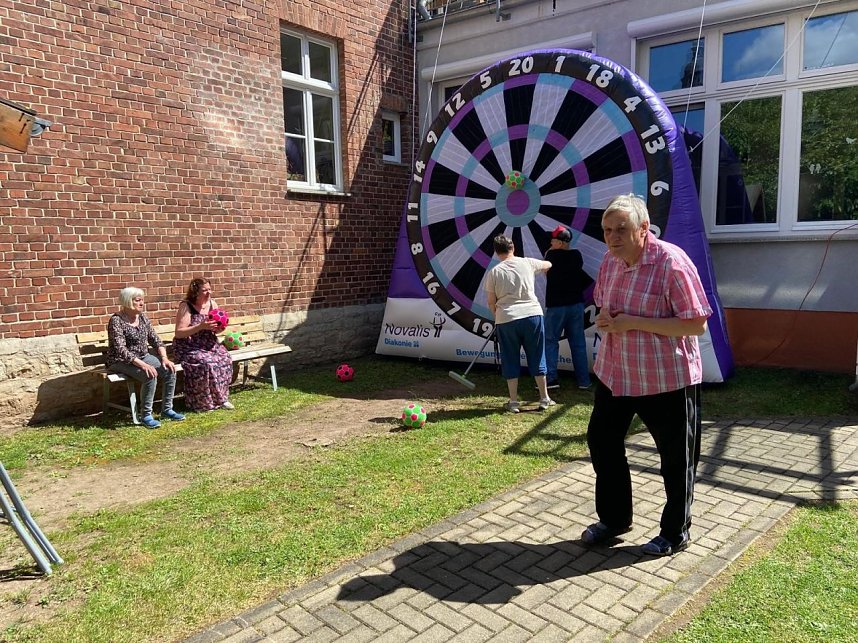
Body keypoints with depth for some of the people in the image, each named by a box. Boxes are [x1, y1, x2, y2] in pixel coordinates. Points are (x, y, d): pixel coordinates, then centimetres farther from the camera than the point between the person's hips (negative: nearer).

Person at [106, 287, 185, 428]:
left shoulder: (142, 317, 7)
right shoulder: (116, 320, -14)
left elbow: (155, 340, 8)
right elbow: (121, 350, -23)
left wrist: (164, 357, -10)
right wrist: (142, 364, -33)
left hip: (144, 357, 7)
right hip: (122, 362, -7)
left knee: (169, 370, -17)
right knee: (150, 375, -32)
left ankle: (167, 409, -4)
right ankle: (145, 416, -19)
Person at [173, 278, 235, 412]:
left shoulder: (212, 304, 6)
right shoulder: (186, 306, -10)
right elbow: (178, 333, -16)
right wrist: (201, 326, -26)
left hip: (209, 344, 5)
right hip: (189, 348, -5)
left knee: (225, 360, -22)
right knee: (206, 363, -31)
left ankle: (221, 398, -9)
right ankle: (204, 402, -15)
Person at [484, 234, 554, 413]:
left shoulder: (493, 272, 1)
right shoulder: (527, 263, 5)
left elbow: (491, 302, 3)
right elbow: (548, 265, 26)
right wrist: (538, 268, 48)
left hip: (506, 319, -1)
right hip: (532, 314, 1)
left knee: (510, 360, 10)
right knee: (537, 358, 13)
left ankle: (513, 402, 14)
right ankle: (544, 399, 20)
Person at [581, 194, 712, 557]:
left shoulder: (671, 263, -20)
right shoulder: (610, 261, 2)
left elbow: (697, 324, -22)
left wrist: (633, 323, -26)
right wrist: (604, 319, -7)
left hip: (666, 379, -7)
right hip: (614, 372, 7)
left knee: (675, 457, 9)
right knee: (601, 441, 15)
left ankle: (676, 533, 31)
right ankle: (614, 519, 36)